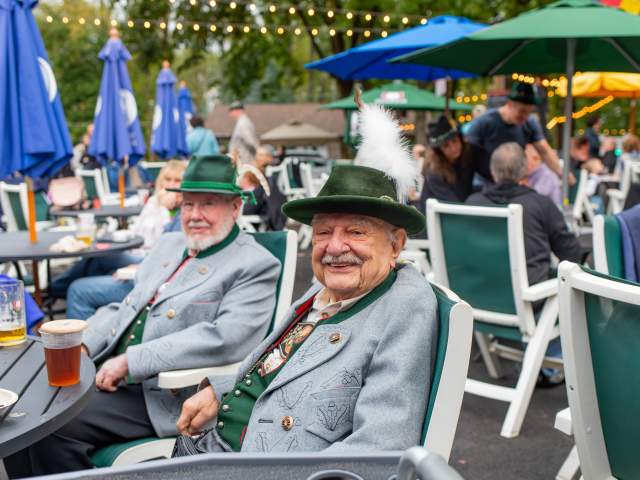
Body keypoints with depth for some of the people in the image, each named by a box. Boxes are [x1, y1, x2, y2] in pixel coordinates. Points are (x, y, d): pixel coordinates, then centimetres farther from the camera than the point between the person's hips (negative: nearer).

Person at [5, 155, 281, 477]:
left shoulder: (256, 266, -10)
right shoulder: (169, 245, 16)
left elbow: (225, 339, -23)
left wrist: (130, 361, -23)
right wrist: (82, 345, 2)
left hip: (163, 396, -8)